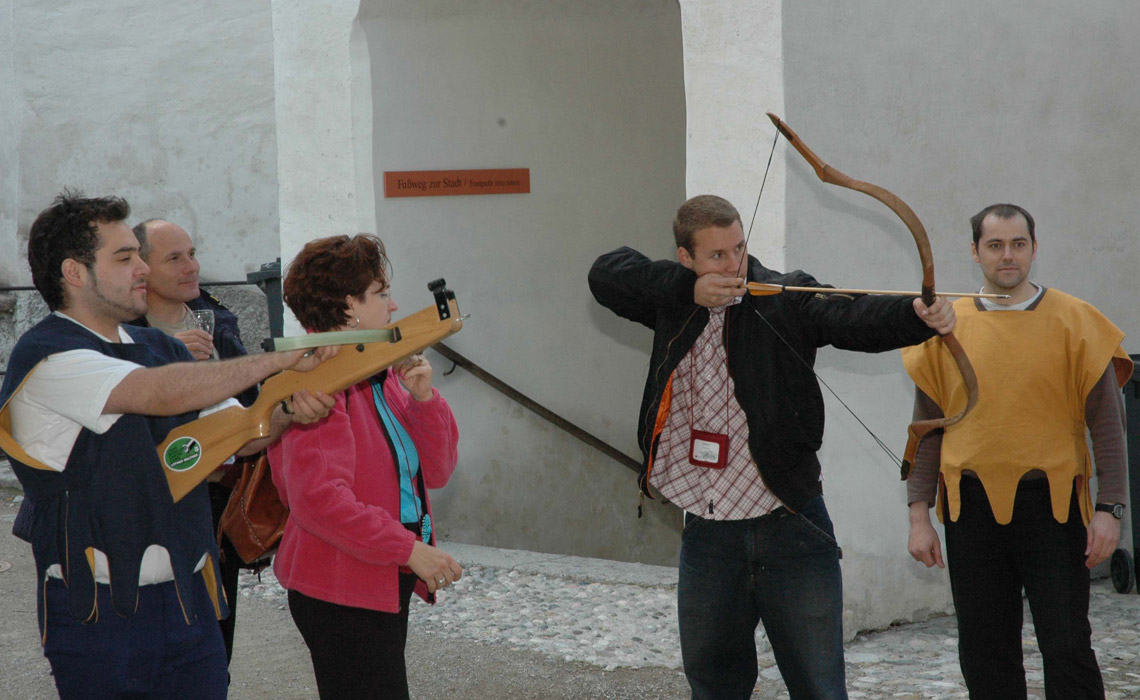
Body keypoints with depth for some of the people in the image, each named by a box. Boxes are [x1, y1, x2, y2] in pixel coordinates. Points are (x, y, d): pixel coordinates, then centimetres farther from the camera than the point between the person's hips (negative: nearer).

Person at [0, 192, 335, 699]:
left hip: (189, 600, 7)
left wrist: (287, 413, -10)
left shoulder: (160, 347, 13)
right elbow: (162, 392, -24)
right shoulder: (45, 358, -12)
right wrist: (282, 359, -17)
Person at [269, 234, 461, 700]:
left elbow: (436, 472, 11)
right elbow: (318, 496, -26)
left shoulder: (382, 376, 13)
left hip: (386, 586, 9)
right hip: (341, 594, -9)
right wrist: (408, 547, -25)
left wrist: (423, 399, -4)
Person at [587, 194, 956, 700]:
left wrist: (920, 317, -42)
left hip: (789, 530, -4)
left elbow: (855, 319, -22)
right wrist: (689, 288, -16)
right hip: (708, 537, 4)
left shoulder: (785, 301, -7)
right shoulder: (674, 302, 6)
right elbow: (607, 274, -4)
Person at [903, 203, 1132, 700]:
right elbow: (926, 427, 10)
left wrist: (1109, 508, -6)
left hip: (1052, 507, -2)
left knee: (1067, 648, -3)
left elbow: (1106, 422, 1)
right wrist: (919, 515, 4)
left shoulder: (1073, 321, 1)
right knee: (984, 655, 7)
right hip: (972, 508, 2)